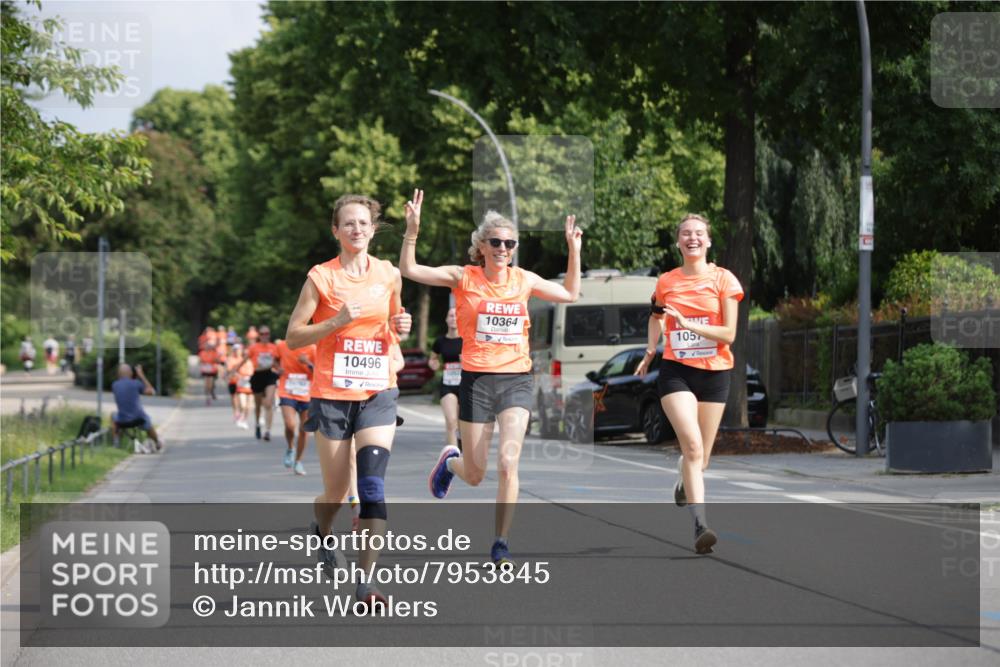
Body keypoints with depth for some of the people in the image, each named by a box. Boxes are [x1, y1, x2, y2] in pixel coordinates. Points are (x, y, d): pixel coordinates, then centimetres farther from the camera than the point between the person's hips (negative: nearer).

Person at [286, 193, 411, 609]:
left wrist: (400, 329, -1)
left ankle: (366, 580, -15)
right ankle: (321, 532, 43)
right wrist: (337, 321, -18)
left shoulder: (389, 275, 5)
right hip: (331, 394, -2)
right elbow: (293, 337, -4)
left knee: (373, 485, -15)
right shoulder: (321, 277, -4)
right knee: (336, 491, 7)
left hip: (378, 394, 2)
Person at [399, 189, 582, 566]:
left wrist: (574, 251, 13)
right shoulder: (463, 278, -2)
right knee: (475, 475, 6)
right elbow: (409, 270, -8)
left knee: (508, 463, -16)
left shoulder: (524, 280, 6)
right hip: (477, 379, -1)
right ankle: (450, 461, 44)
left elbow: (570, 294, 21)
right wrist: (412, 232, -19)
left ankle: (502, 545, -6)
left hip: (516, 379, 1)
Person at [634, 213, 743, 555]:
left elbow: (729, 334, -7)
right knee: (692, 445, -22)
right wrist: (650, 351, 15)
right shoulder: (666, 281, 6)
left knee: (700, 457, 8)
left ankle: (684, 485, 46)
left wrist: (689, 324, -18)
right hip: (676, 371, -1)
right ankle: (700, 526, -27)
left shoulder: (723, 279, -1)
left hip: (714, 373, 1)